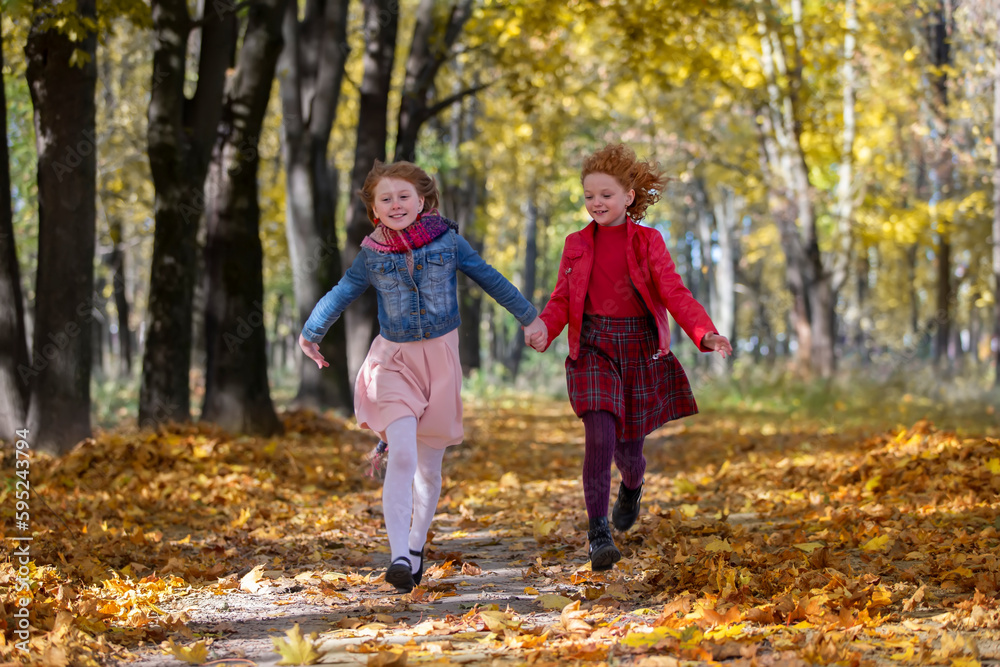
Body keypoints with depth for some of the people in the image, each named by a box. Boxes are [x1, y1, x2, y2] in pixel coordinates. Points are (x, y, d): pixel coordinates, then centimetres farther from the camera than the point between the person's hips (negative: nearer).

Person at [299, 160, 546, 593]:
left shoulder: (446, 241, 0)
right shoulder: (372, 255, -1)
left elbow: (490, 279, 9)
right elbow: (341, 294, 11)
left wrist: (528, 317, 16)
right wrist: (310, 334, 16)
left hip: (440, 357, 1)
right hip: (393, 359, -1)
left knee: (429, 464, 8)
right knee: (402, 455, -20)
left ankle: (415, 548, 26)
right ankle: (398, 557, -25)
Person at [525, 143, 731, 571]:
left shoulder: (647, 242, 1)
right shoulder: (577, 245, 6)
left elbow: (674, 294, -6)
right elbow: (561, 301, 6)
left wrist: (705, 334, -22)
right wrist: (544, 331, -16)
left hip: (640, 353, 0)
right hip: (593, 350, 0)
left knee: (628, 448, 8)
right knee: (599, 435, -21)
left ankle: (632, 487, 46)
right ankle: (598, 533, -16)